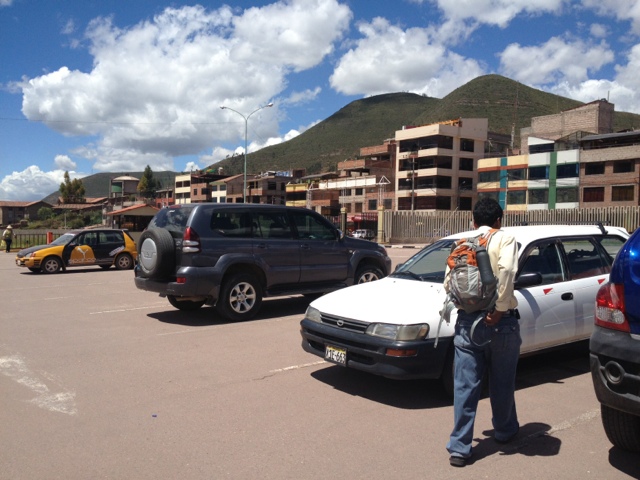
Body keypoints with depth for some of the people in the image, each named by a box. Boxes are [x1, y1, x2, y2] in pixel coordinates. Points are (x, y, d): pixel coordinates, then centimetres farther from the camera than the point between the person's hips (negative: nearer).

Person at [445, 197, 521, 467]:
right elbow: (506, 269, -22)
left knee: (464, 386, 5)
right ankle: (505, 432, 38)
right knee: (502, 383, 18)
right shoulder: (504, 239, -3)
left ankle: (459, 447, 7)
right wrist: (500, 308, -17)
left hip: (467, 321, 2)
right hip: (500, 322, -2)